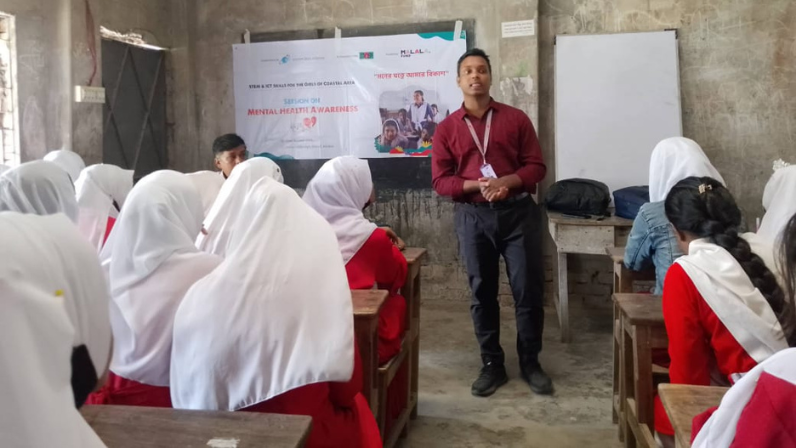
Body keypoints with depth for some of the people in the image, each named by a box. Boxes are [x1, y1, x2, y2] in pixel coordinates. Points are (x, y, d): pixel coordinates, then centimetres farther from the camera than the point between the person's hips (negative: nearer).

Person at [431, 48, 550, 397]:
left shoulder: (516, 118, 5)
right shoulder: (446, 128, 5)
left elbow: (536, 166, 2)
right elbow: (440, 181, 0)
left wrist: (507, 181, -17)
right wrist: (478, 185, -16)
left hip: (518, 212, 0)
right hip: (473, 217, 1)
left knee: (529, 290, 2)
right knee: (482, 293, 6)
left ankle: (530, 362, 18)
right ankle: (492, 364, 19)